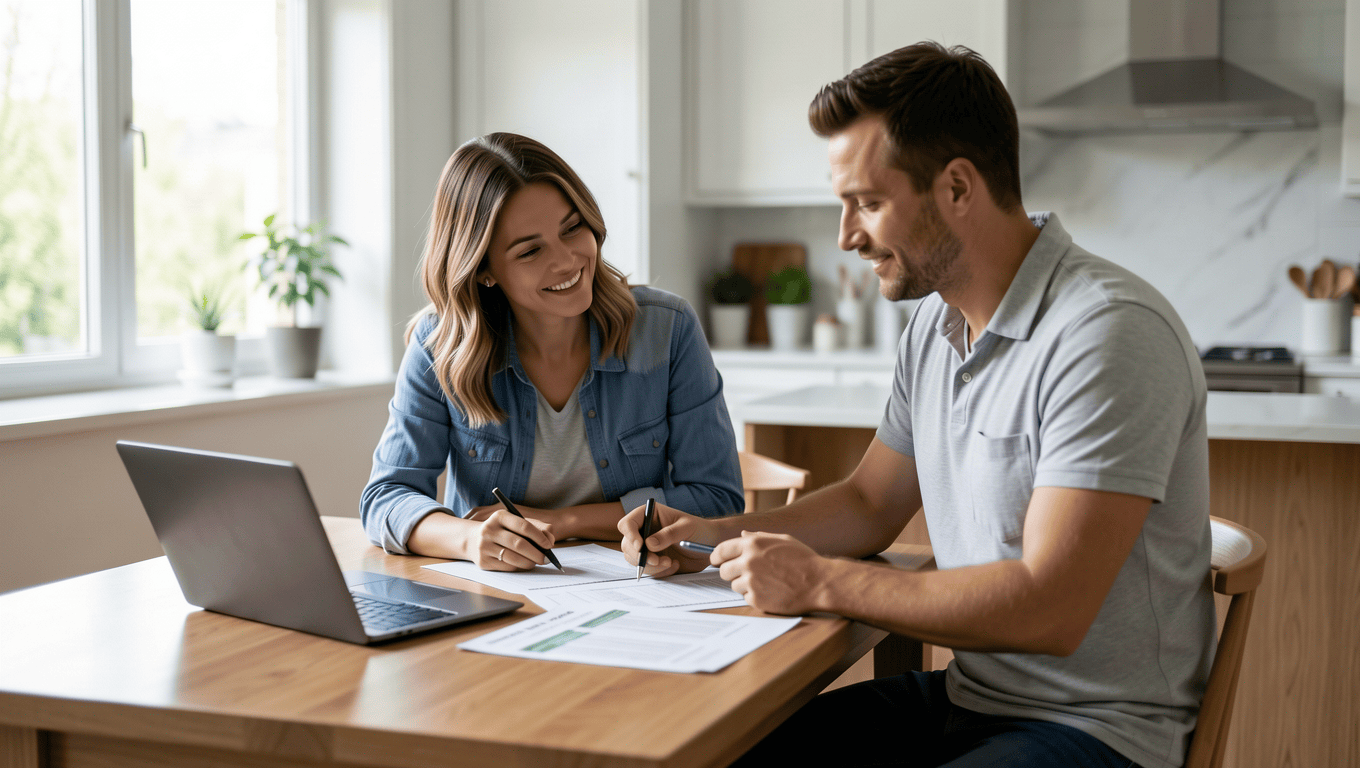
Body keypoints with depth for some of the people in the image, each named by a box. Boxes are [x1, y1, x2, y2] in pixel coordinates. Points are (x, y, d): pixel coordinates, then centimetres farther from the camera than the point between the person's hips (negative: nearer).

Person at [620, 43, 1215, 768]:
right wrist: (716, 535, 3)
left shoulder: (1110, 335, -21)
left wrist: (821, 581, -19)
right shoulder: (934, 322, 7)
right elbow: (869, 503, 20)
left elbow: (1049, 609, -26)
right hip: (963, 694, 8)